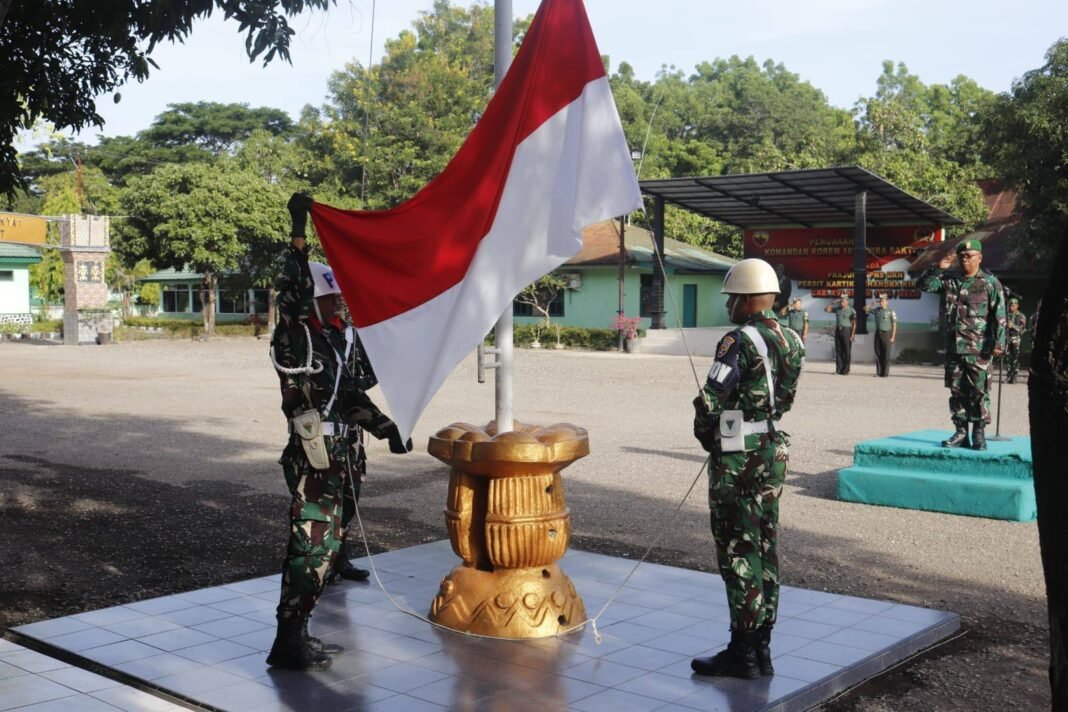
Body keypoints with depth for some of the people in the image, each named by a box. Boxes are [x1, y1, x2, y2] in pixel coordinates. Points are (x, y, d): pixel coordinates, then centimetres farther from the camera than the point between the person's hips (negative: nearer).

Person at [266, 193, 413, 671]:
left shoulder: (340, 339, 13)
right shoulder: (293, 340, -10)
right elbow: (293, 291, -23)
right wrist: (299, 233, -28)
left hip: (338, 454, 8)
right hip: (313, 457, -8)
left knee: (319, 542, 13)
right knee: (312, 546, -10)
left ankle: (296, 635, 22)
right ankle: (288, 641, -5)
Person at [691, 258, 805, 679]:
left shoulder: (739, 342, -18)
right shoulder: (791, 342, 6)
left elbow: (710, 402, -16)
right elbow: (785, 399, 11)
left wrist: (706, 436, 3)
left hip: (738, 459, -8)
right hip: (773, 451, 8)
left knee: (738, 551, -1)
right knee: (765, 548, 13)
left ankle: (743, 653, 6)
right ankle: (761, 647, 21)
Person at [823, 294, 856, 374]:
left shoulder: (851, 310, -3)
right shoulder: (837, 309, 11)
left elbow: (854, 323, -6)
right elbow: (826, 309, 14)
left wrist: (853, 334, -14)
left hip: (846, 330, -5)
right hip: (838, 330, 5)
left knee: (847, 351, -3)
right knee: (838, 350, 4)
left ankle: (845, 370, 0)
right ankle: (839, 369, 7)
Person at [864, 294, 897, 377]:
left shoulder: (891, 311, -5)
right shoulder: (876, 310, 8)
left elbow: (894, 325, -6)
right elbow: (865, 308, 9)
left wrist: (893, 337, -12)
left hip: (887, 334, -4)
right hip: (878, 333, 4)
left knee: (886, 355, -3)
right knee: (878, 354, 2)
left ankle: (885, 373, 1)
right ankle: (879, 372, 7)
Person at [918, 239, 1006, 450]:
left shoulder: (990, 283, -2)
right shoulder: (949, 280, 11)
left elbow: (999, 315, -5)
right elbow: (925, 285, 10)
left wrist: (999, 342, -12)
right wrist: (938, 268, -3)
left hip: (979, 349, -5)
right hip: (954, 347, 5)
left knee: (979, 392, -1)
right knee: (957, 391, 8)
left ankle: (979, 434, 5)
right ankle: (960, 433, 15)